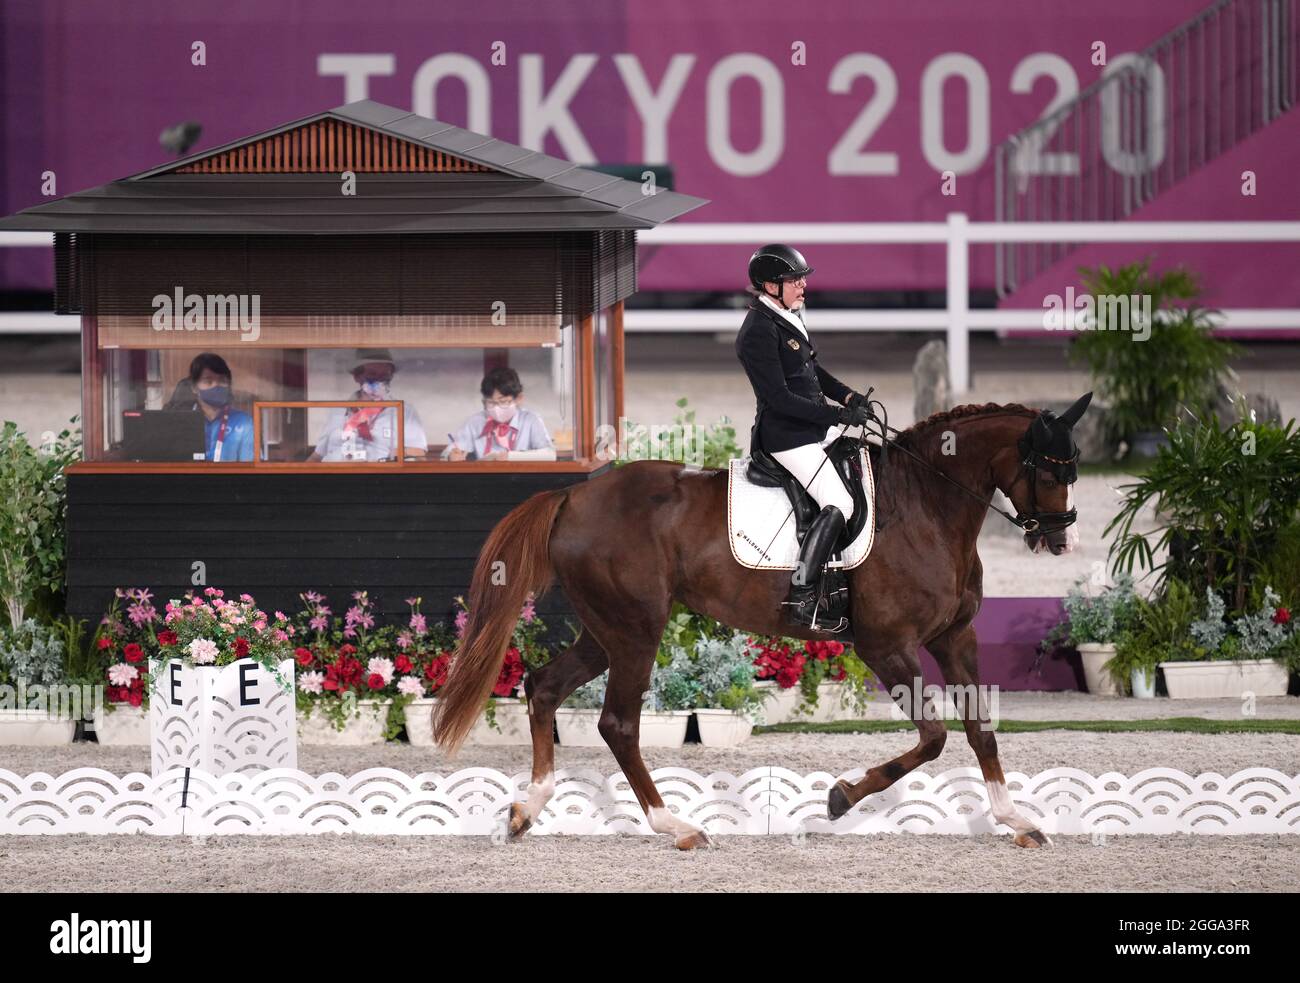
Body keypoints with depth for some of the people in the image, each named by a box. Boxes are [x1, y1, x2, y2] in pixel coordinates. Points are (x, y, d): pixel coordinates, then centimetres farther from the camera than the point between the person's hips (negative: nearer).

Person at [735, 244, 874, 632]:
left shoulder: (788, 317, 9)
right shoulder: (760, 331, -21)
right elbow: (780, 397, -23)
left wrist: (848, 396, 5)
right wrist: (839, 415, -22)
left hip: (815, 426, 10)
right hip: (787, 435, -10)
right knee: (839, 505, -17)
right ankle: (800, 602, -18)